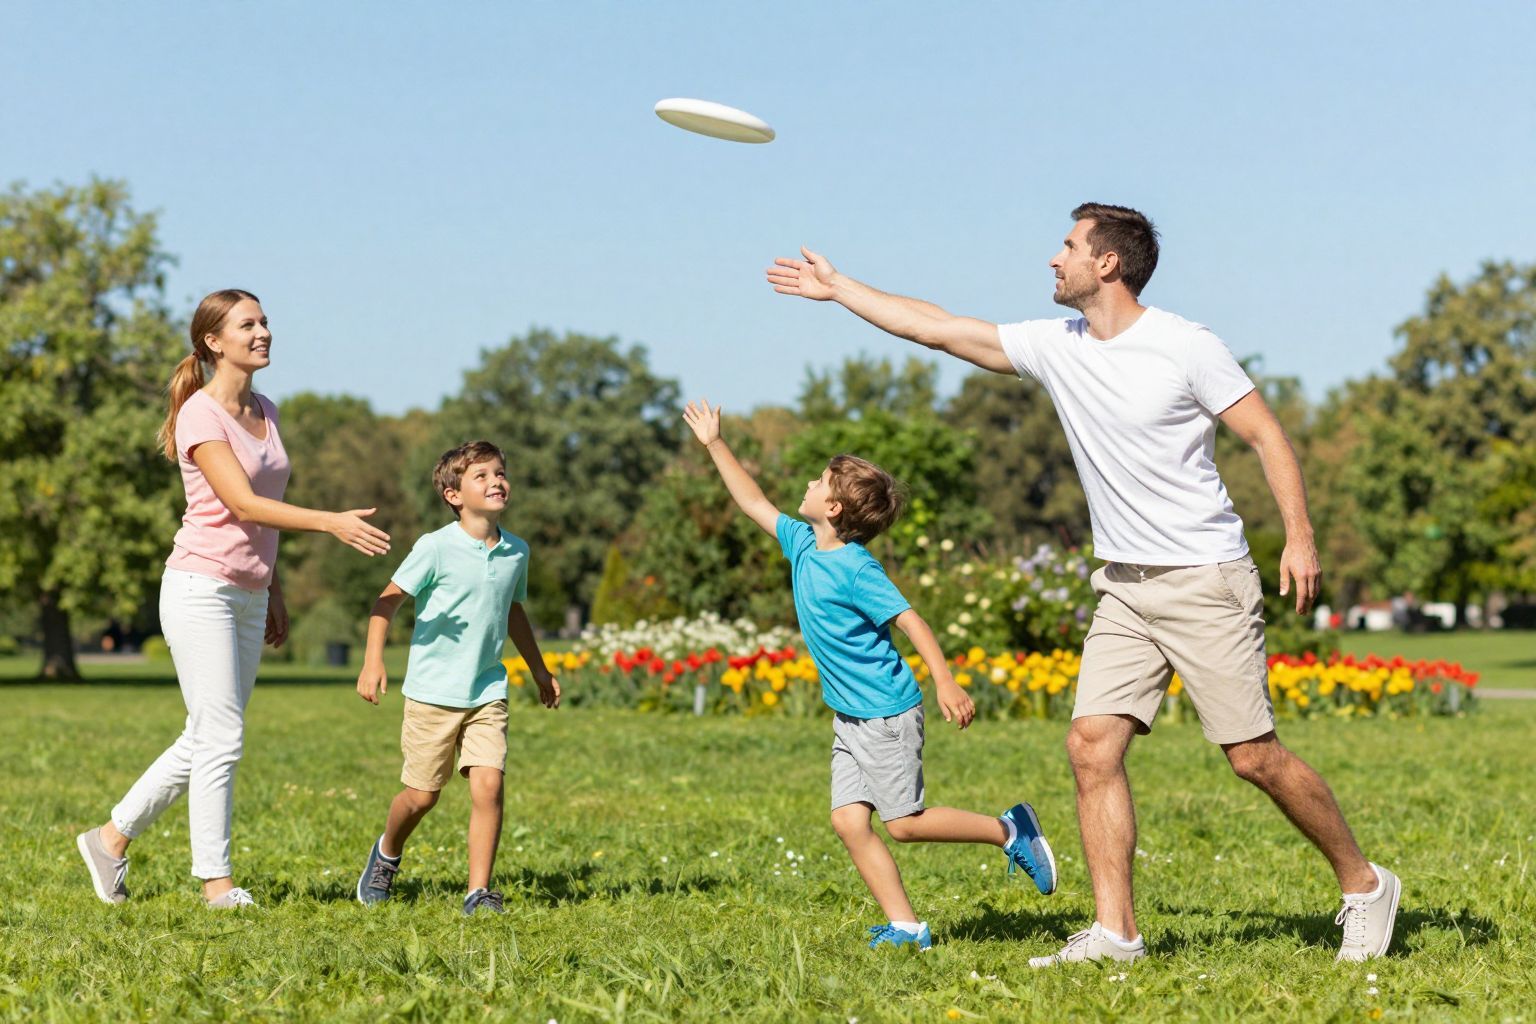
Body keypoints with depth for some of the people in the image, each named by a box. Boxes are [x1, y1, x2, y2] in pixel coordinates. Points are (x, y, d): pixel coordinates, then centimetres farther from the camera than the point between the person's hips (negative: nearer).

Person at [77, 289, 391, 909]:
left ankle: (112, 837, 23)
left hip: (248, 597, 8)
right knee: (220, 738, -7)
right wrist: (331, 523, -28)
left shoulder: (265, 413, 13)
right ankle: (216, 881, 1)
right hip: (201, 589, -8)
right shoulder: (200, 415, -11)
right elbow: (243, 505, -20)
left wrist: (274, 594, 19)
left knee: (206, 741, 10)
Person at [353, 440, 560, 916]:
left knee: (488, 786, -12)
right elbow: (389, 599, -6)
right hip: (433, 693, -3)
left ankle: (479, 891, -4)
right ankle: (387, 855, 36)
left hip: (487, 692, 3)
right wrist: (373, 661, -15)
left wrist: (539, 670, 30)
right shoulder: (436, 547, -12)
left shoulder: (516, 552, 5)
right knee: (422, 795, 6)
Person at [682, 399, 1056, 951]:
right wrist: (715, 445, 21)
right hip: (849, 717, 8)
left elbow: (909, 620, -24)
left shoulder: (855, 569, -18)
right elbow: (755, 503, 20)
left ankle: (1010, 830, 13)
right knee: (850, 821, -1)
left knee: (905, 822, -3)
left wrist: (945, 682, -34)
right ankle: (904, 926, 1)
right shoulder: (802, 544, 6)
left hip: (886, 713, -8)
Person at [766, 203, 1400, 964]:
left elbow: (1266, 434, -6)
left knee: (1255, 757, -4)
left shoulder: (1186, 347, -10)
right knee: (1092, 745, -8)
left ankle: (1363, 885, 15)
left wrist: (1299, 536, -17)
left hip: (1205, 580, -6)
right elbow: (937, 328, 13)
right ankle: (1114, 931, -3)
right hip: (1124, 588, 6)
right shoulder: (1055, 347, 7)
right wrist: (837, 289, 16)